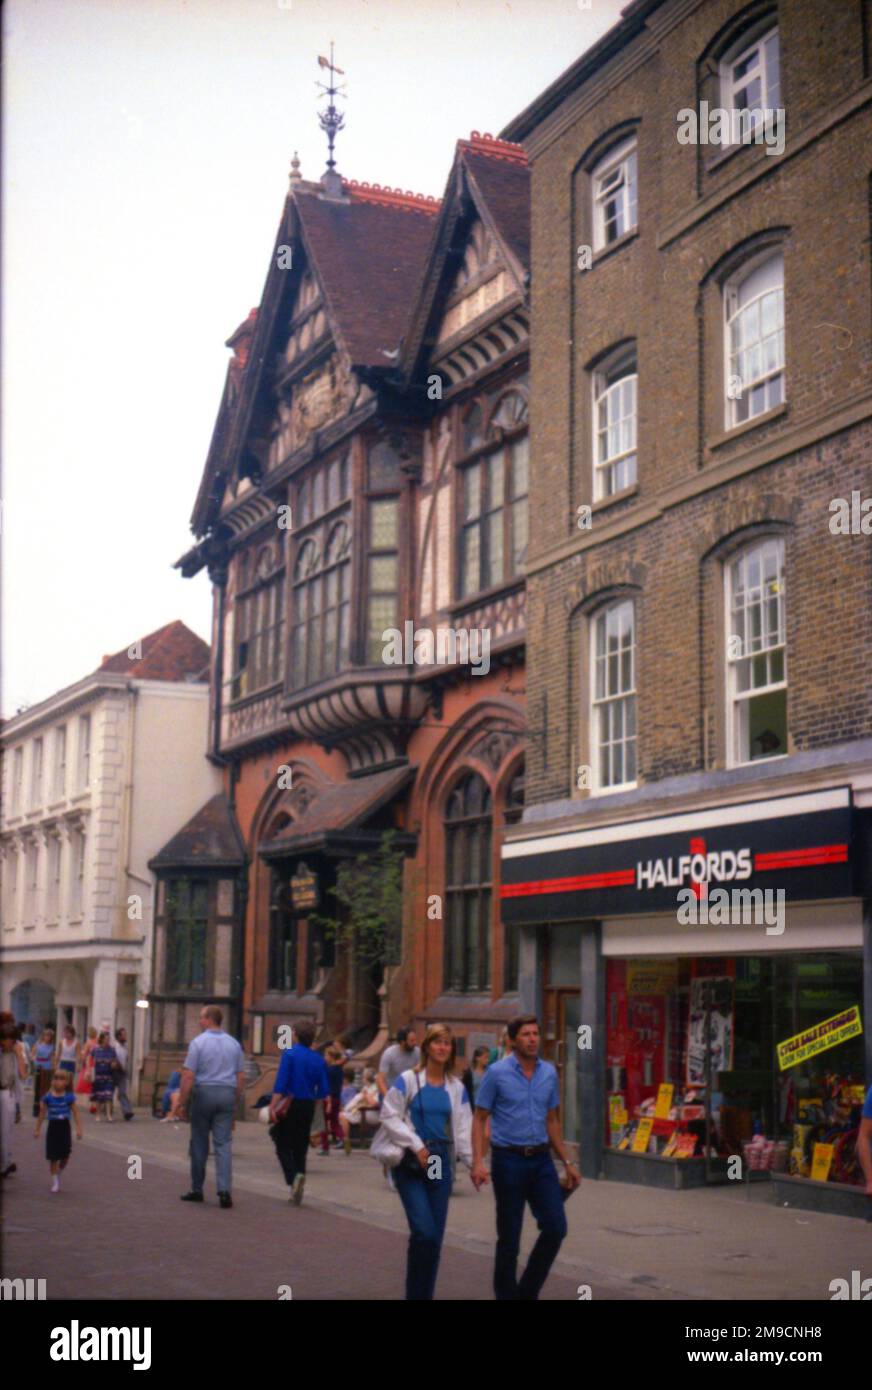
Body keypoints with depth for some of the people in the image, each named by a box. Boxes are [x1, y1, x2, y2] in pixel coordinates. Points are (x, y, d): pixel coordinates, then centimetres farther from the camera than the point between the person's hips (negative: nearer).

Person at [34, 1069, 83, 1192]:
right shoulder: (48, 1097, -3)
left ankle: (58, 1173, 32)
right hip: (53, 1127, 1)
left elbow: (75, 1113, -5)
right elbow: (42, 1114, 5)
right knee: (53, 1157, 2)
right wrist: (37, 1130, 5)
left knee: (65, 1156, 1)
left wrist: (79, 1129, -11)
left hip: (64, 1127, 0)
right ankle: (55, 1182, 12)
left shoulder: (69, 1097, -6)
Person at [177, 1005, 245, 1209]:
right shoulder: (234, 1044, 8)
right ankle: (224, 1190, -11)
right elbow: (241, 1077, 9)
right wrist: (235, 1104, 16)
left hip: (204, 1093, -3)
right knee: (224, 1144, 1)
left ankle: (197, 1190, 17)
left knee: (199, 1144, 9)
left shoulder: (198, 1042, -6)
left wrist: (182, 1103, -6)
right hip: (227, 1094, 3)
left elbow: (188, 1076, -11)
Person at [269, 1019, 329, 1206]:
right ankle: (297, 1191, 12)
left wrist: (272, 1107, -16)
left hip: (290, 1105, -4)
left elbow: (280, 1084, -16)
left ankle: (294, 1176, -22)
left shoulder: (289, 1054, -9)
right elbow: (324, 1092, 5)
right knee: (300, 1147, 12)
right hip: (308, 1107, 5)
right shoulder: (319, 1060, 4)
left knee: (283, 1145, 3)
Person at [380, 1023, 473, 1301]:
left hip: (440, 1162, 4)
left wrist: (473, 1162, -7)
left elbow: (463, 1128, 5)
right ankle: (415, 1294, 1)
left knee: (436, 1235, 5)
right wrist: (416, 1146, -12)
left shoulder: (456, 1088, 8)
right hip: (410, 1163, -4)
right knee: (424, 1231, -14)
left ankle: (425, 1294, 18)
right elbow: (390, 1116, -7)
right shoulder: (408, 1080, -4)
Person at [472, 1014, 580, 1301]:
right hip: (509, 1160, -4)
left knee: (555, 1227, -3)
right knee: (509, 1237, 3)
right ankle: (507, 1294, 19)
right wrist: (478, 1162, -15)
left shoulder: (549, 1073, 7)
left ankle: (528, 1291, 15)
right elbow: (480, 1119, -4)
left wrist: (567, 1162, 13)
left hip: (541, 1159, 4)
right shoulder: (497, 1073, -6)